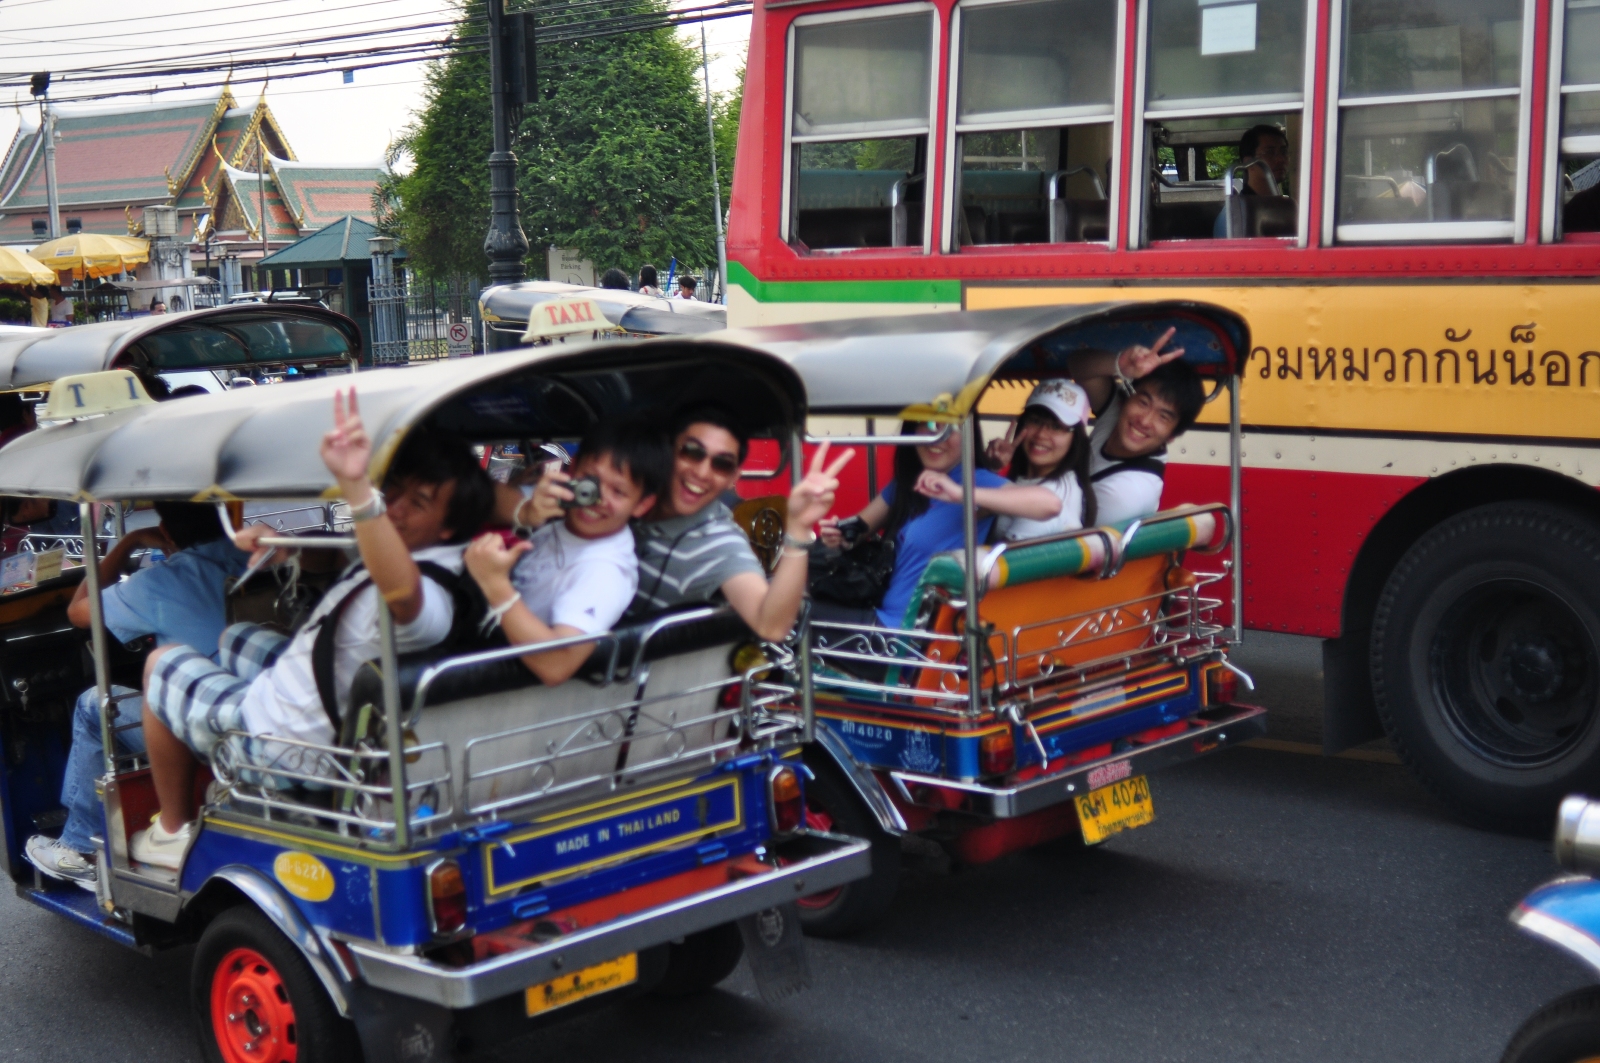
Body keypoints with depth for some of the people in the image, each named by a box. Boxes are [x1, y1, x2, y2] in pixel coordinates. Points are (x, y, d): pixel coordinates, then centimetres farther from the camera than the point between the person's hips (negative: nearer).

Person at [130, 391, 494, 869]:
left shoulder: (430, 601, -37)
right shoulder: (407, 555, -6)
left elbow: (401, 589, -64)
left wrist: (356, 487, -76)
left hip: (276, 741, -9)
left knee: (163, 662, 14)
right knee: (234, 637, 34)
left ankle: (172, 833, 26)